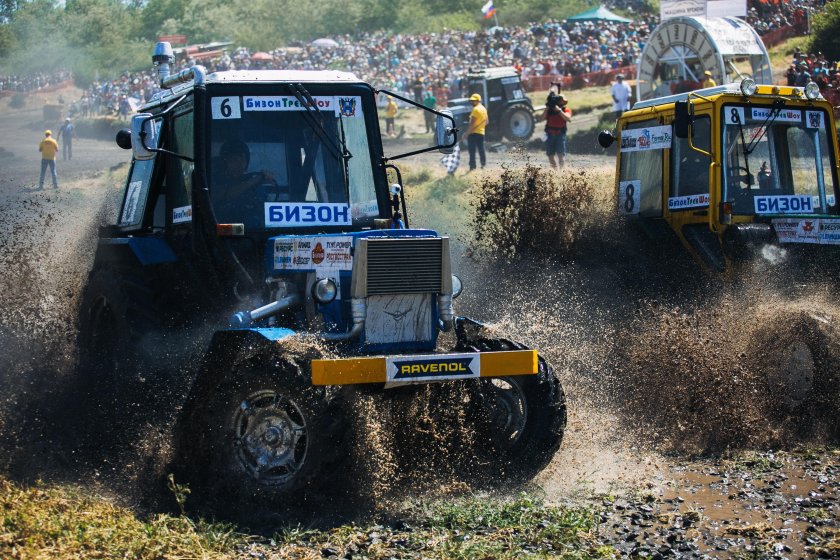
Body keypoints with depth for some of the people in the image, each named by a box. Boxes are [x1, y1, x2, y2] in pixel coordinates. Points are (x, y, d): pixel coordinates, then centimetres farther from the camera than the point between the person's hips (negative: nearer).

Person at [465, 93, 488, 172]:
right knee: (481, 149, 15)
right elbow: (486, 121, 21)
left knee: (472, 150, -7)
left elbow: (472, 123, -19)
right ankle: (483, 165, 18)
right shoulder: (484, 109, 14)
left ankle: (472, 167, -11)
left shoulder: (476, 109, -14)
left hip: (473, 133, -9)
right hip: (481, 132, 9)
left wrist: (467, 132, -19)